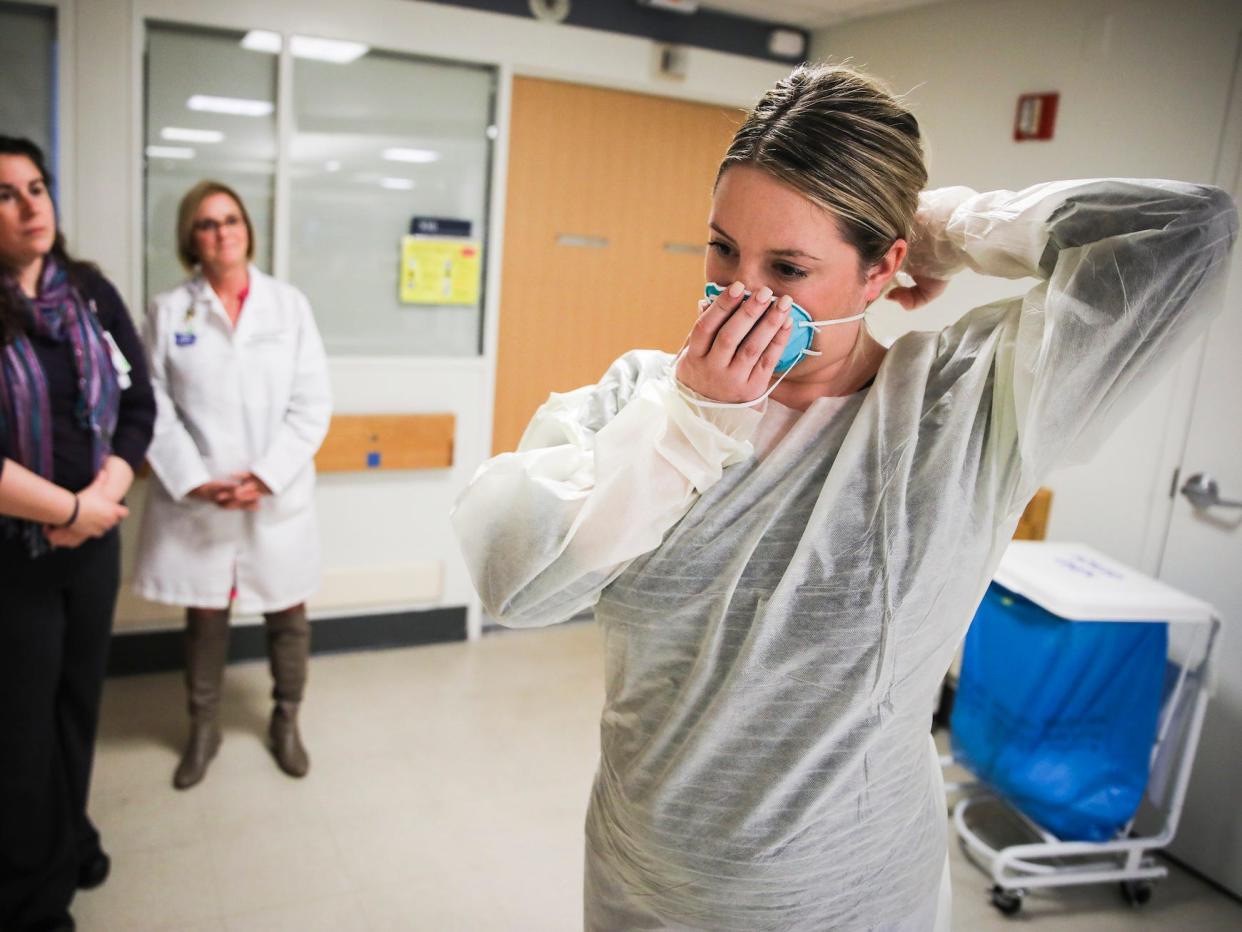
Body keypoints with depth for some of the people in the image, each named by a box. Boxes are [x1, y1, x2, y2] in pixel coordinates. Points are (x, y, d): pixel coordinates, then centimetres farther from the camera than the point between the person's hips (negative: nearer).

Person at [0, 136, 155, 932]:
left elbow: (139, 406, 2)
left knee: (80, 701, 17)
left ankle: (70, 843, 40)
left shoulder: (93, 293, 2)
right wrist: (67, 509, -16)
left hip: (93, 538, 4)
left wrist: (102, 497, -12)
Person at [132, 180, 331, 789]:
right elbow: (154, 408, -3)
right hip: (195, 502, 0)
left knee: (287, 614, 11)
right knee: (203, 617, 12)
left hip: (278, 498, 1)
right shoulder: (167, 311, 1)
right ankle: (203, 729, 33)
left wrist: (266, 476, -12)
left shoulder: (290, 305, 1)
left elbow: (312, 404, -3)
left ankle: (286, 721, 33)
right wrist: (195, 481, -14)